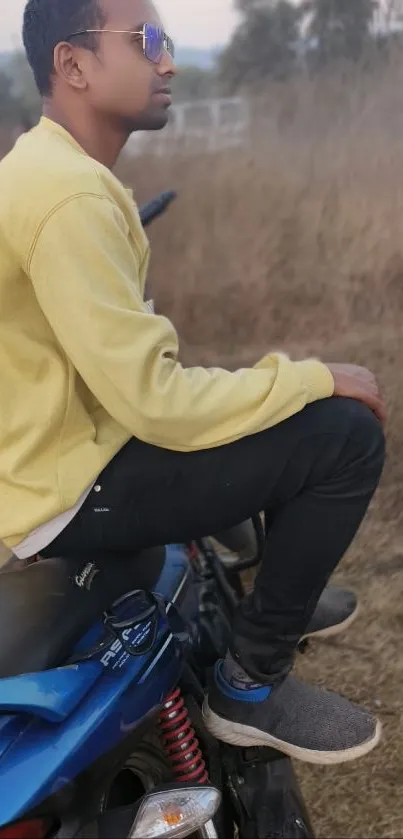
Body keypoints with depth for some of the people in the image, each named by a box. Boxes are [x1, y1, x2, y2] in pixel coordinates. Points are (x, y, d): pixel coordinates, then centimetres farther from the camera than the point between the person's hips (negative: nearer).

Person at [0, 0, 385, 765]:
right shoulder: (70, 194, -24)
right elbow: (158, 404, -26)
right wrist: (318, 378, -14)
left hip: (63, 445, 10)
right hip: (70, 491, -10)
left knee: (311, 404, 22)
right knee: (347, 434, -16)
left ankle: (272, 581, 36)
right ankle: (250, 681, -1)